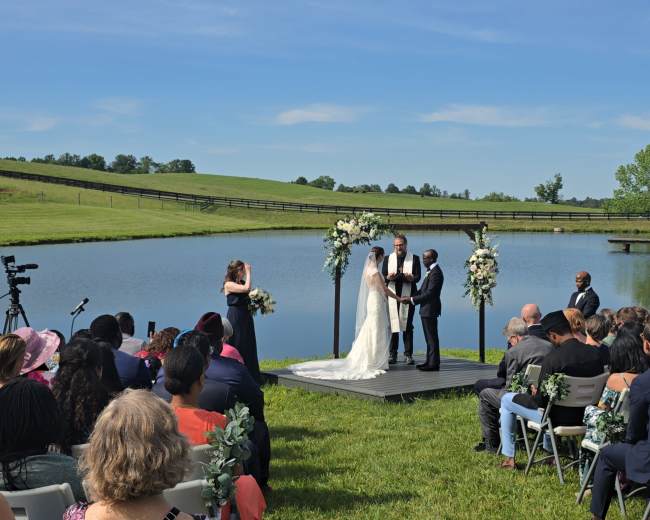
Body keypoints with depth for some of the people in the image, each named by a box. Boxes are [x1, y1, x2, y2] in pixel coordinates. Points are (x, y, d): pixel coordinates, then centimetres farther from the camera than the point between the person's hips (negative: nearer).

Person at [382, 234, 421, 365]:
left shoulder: (414, 258, 8)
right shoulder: (388, 259, 12)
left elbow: (417, 277, -1)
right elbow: (383, 277, 6)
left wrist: (412, 278, -24)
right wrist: (388, 277, -18)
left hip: (407, 295, -1)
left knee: (407, 326, 1)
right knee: (392, 325, 0)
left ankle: (408, 355, 4)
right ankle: (392, 354, 5)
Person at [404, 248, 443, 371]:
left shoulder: (435, 272, -19)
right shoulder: (431, 271, 14)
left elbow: (429, 293, -23)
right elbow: (423, 290, 15)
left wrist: (411, 299, -19)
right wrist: (410, 298, 2)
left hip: (430, 310, -10)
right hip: (426, 310, 10)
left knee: (432, 337, -4)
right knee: (429, 337, 15)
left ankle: (433, 363, 1)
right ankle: (430, 361, 22)